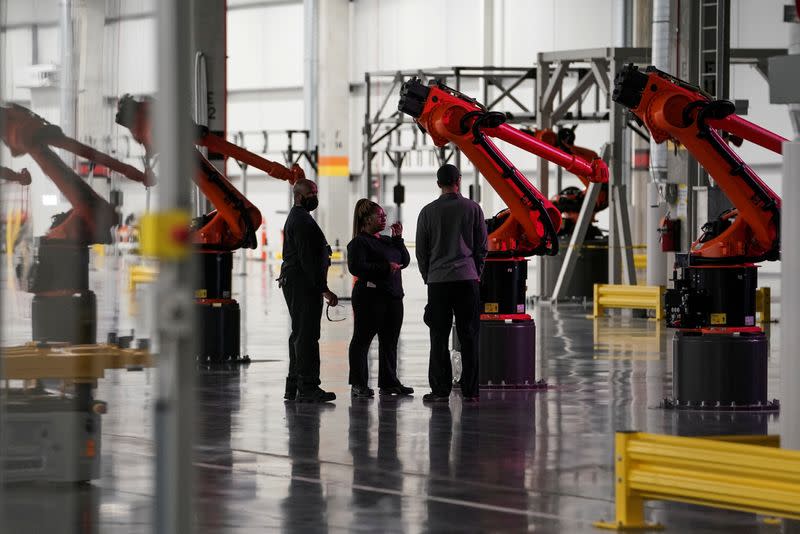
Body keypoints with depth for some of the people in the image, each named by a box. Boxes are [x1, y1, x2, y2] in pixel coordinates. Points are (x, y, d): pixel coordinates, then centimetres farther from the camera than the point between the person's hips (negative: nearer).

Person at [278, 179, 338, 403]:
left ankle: (293, 387, 19)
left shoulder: (296, 218, 21)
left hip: (293, 283, 11)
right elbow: (308, 259, -21)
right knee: (306, 335, -12)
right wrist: (323, 289, -22)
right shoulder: (302, 221, -13)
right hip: (304, 285, -11)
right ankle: (308, 388, -14)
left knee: (299, 334, 15)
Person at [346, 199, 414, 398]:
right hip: (370, 297, -8)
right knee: (362, 339, -3)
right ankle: (359, 385, -1)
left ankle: (388, 383, 14)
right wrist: (385, 267, -18)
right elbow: (356, 267, -17)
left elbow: (405, 261, 15)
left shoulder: (387, 241, 19)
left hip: (393, 296, 8)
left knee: (390, 341, 9)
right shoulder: (359, 242, -5)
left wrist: (398, 238, 6)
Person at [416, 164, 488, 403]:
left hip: (438, 280, 0)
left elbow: (421, 249, 6)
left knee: (439, 338, 3)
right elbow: (482, 245, 6)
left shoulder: (428, 212, 1)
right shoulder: (472, 208, 1)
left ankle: (440, 390, 1)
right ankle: (470, 391, 1)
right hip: (467, 278, 0)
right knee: (469, 336, 2)